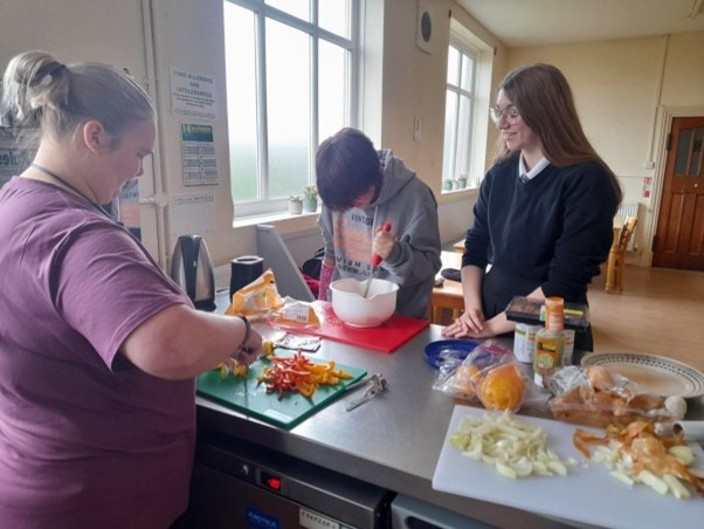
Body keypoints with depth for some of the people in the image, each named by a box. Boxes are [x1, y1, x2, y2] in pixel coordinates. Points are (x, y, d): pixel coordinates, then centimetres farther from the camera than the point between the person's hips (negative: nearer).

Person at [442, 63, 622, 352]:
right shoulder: (498, 175, 1)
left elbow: (565, 282, -20)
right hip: (488, 321, 6)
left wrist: (495, 325, -18)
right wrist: (472, 306, -8)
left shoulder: (586, 180, -16)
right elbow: (475, 248, 6)